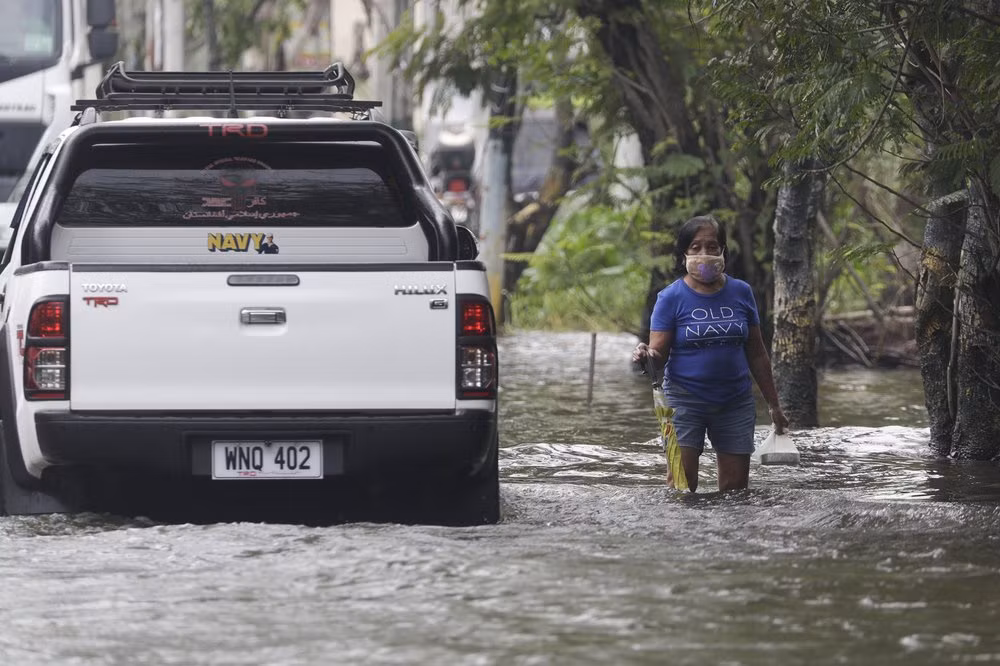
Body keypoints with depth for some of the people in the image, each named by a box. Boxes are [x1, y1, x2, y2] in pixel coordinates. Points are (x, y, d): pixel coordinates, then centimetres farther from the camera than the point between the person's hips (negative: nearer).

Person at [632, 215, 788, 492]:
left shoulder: (740, 293, 5)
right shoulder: (671, 297, -4)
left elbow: (757, 354, 12)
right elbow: (659, 355, -7)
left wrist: (773, 405, 14)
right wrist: (646, 355, -31)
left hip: (735, 403, 3)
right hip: (685, 401, -3)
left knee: (736, 488, 4)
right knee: (681, 484, -13)